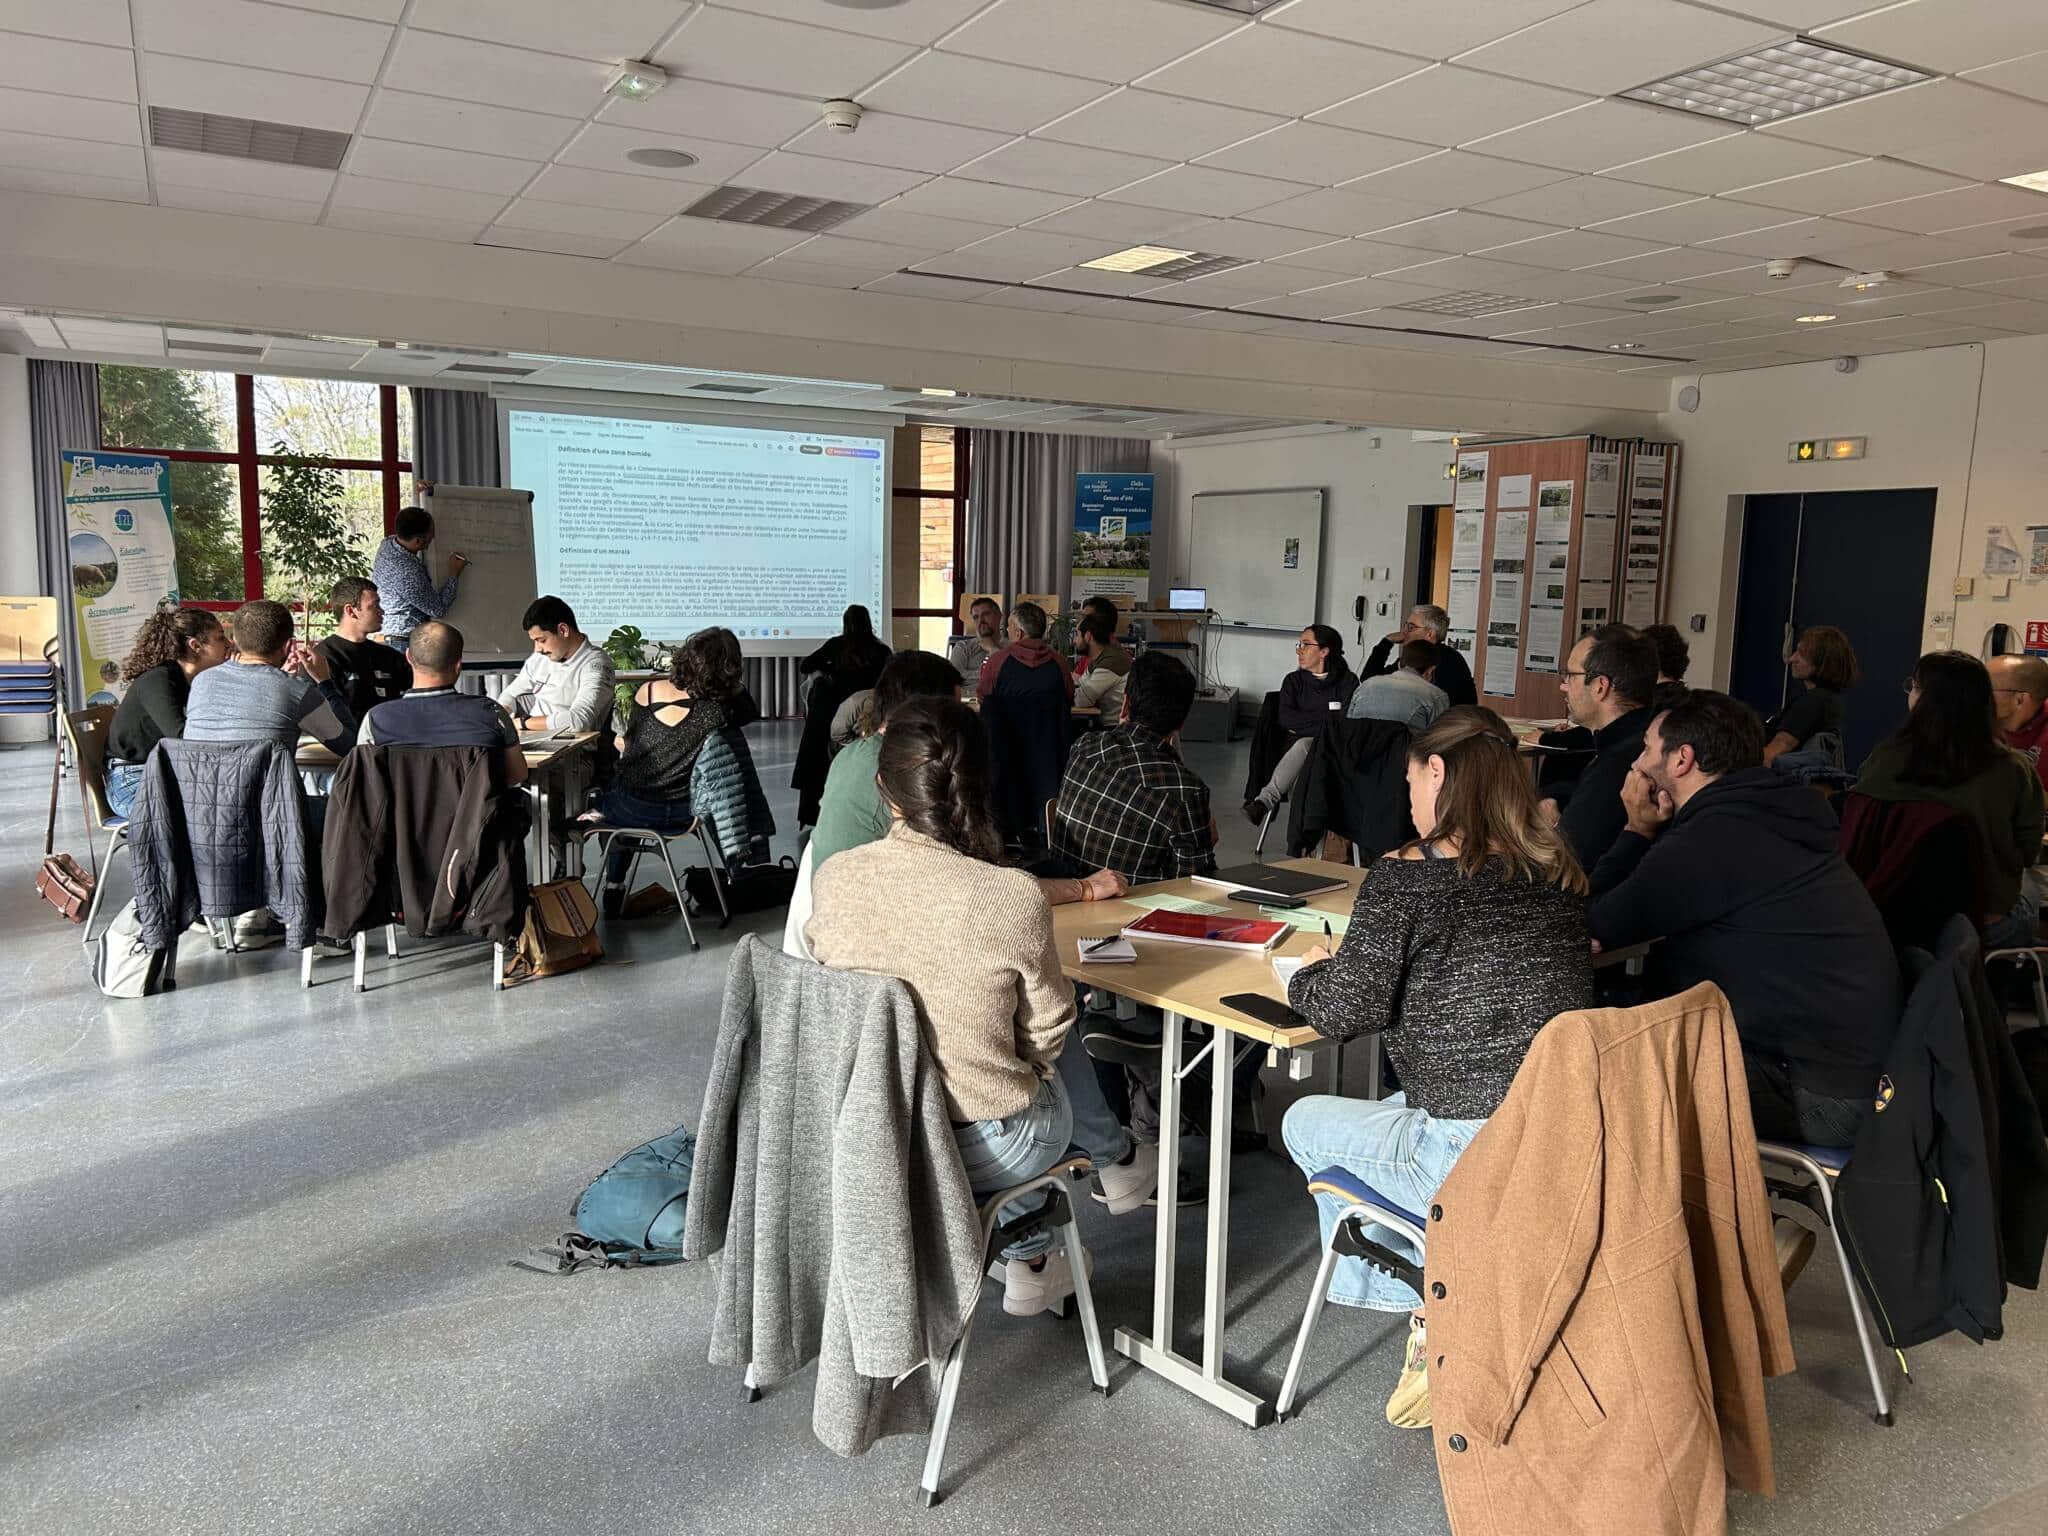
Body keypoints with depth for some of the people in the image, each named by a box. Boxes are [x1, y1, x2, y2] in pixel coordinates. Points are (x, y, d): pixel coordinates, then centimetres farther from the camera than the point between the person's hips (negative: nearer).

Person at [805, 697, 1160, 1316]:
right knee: (1059, 1053, 26)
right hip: (981, 1149, -3)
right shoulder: (1014, 898, -25)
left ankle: (1030, 1259, 40)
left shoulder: (832, 878, -13)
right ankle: (1116, 1160, 51)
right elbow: (1045, 1034, -9)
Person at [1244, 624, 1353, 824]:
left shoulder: (1347, 682, 6)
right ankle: (1265, 801, -49)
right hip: (1299, 748, 2)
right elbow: (1286, 718, -1)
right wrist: (1327, 718, -6)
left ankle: (1265, 800, -47)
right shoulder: (1294, 680, 15)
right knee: (1305, 744, -36)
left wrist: (1304, 723, -5)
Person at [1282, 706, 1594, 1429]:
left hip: (1475, 1161, -7)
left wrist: (1311, 972, 10)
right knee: (1398, 1109, 32)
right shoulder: (1559, 873, 6)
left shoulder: (1404, 878, -14)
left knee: (1307, 1121, 20)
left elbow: (1343, 1012, -12)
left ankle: (1427, 1308, 23)